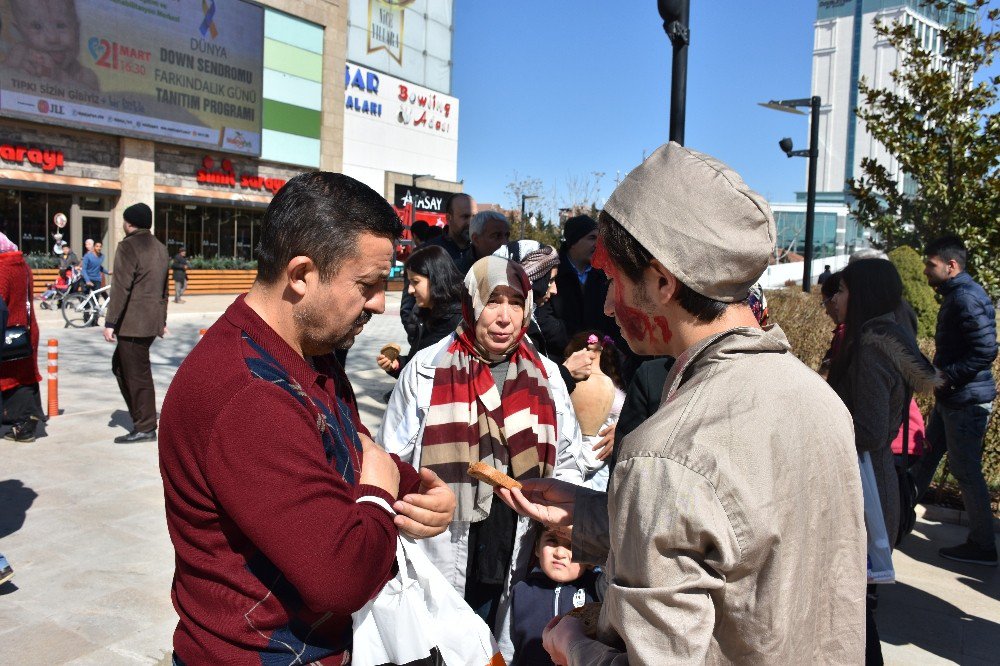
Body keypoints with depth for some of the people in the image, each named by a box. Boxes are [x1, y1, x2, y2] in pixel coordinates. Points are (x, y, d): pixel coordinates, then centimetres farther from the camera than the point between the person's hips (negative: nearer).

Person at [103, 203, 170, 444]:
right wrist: (162, 320, 23)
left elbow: (121, 287, -17)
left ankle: (145, 428, 4)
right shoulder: (160, 248, 15)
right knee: (120, 366, 20)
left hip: (133, 323, -9)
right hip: (152, 322, 9)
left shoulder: (128, 246, -11)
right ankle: (140, 415, 22)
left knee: (137, 374, -2)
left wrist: (110, 322, -15)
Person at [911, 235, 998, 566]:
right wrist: (937, 372, 13)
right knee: (926, 456, 19)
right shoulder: (955, 295, 13)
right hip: (950, 398, 10)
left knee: (966, 470, -1)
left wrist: (946, 376, -23)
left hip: (967, 400, -10)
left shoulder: (967, 298, -20)